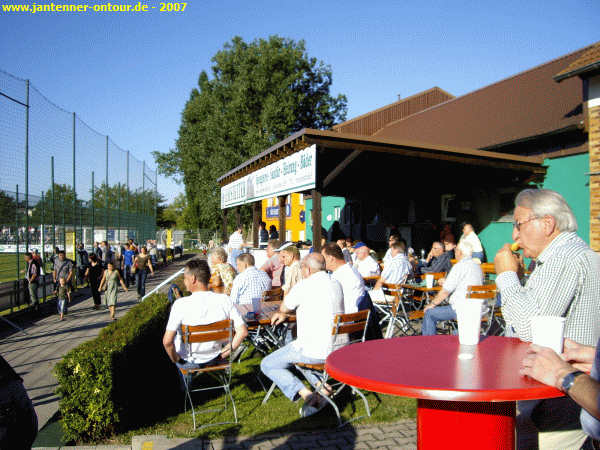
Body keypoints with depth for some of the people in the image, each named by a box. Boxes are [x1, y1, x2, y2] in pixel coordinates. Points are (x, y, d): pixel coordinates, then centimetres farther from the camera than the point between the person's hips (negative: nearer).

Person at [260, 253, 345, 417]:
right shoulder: (336, 285, 8)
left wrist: (282, 312, 28)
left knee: (267, 365, 9)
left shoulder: (304, 286, -14)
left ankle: (305, 393, -8)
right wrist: (284, 314, 24)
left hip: (316, 352, -7)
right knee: (297, 351, 34)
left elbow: (284, 307, 3)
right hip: (339, 349, 8)